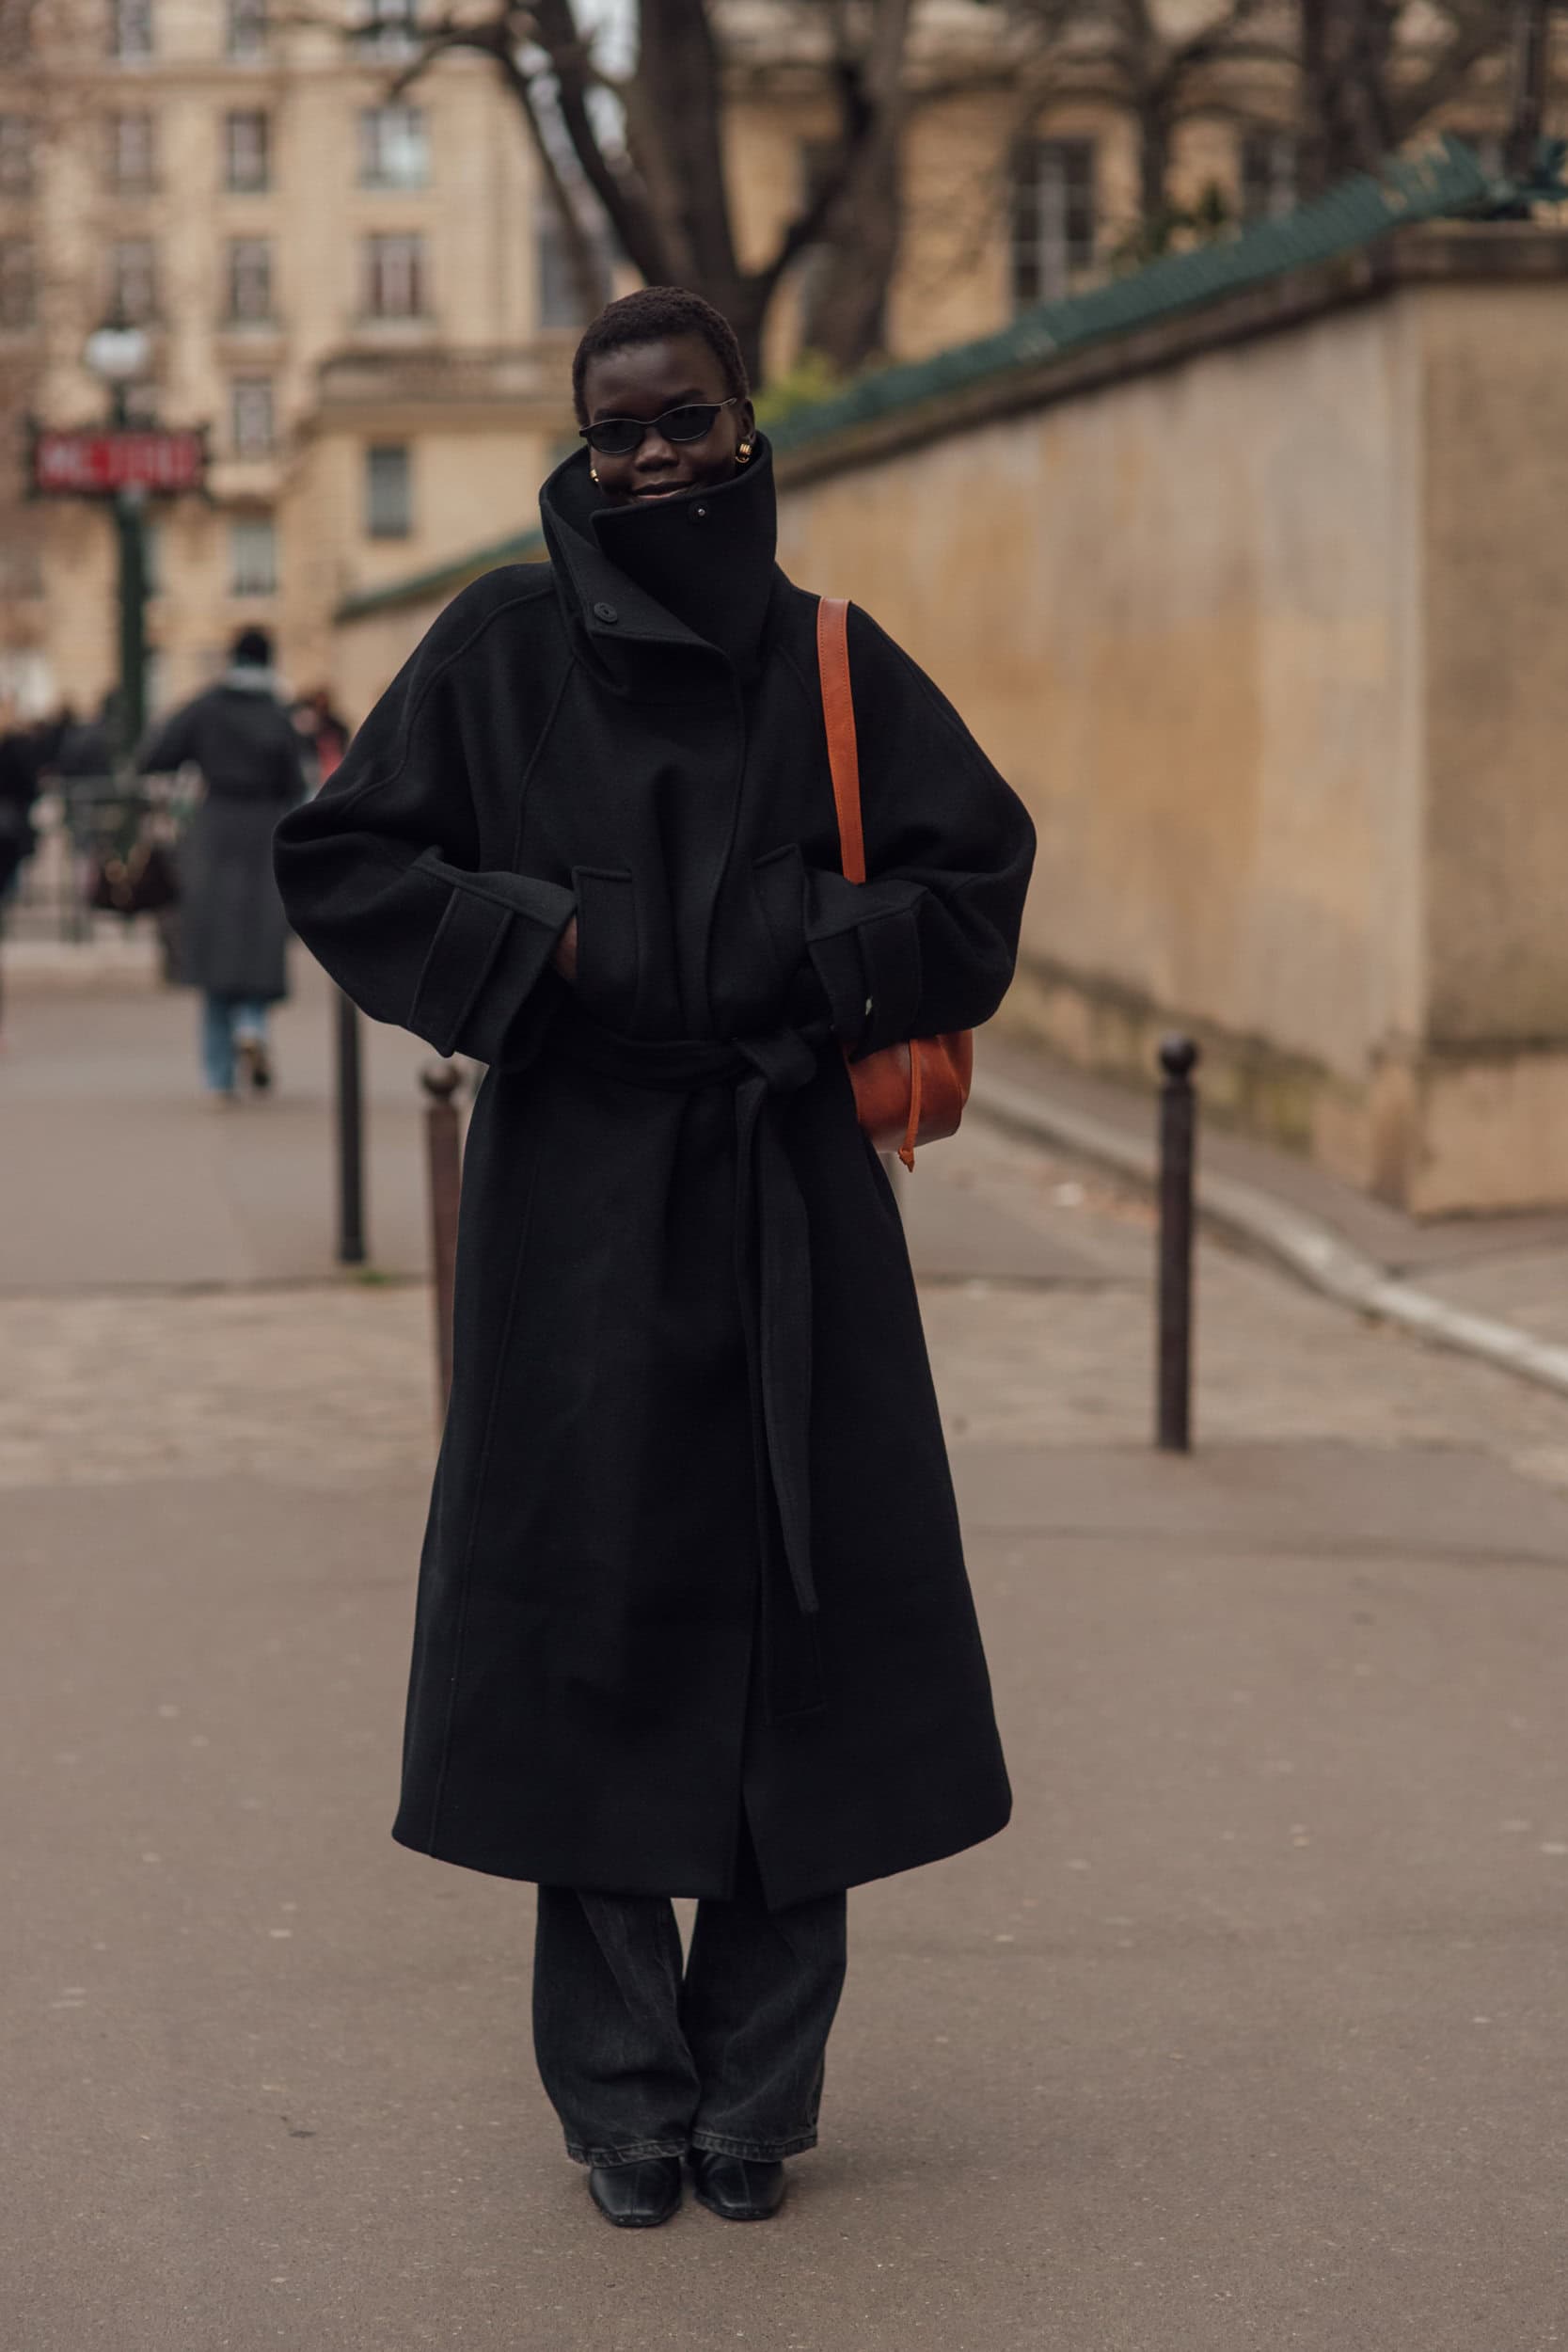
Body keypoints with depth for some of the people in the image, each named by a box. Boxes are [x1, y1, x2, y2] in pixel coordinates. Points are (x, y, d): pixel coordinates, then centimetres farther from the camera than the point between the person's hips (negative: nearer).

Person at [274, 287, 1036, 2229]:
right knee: (594, 1630, 0)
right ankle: (623, 2103, 10)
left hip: (790, 1195, 2)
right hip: (580, 1200, -1)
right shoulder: (504, 641, 3)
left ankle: (753, 2091, 12)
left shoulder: (830, 658, 8)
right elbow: (336, 857, 3)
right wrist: (537, 944, -10)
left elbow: (977, 870, 9)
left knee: (792, 1628, 1)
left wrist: (805, 970, -7)